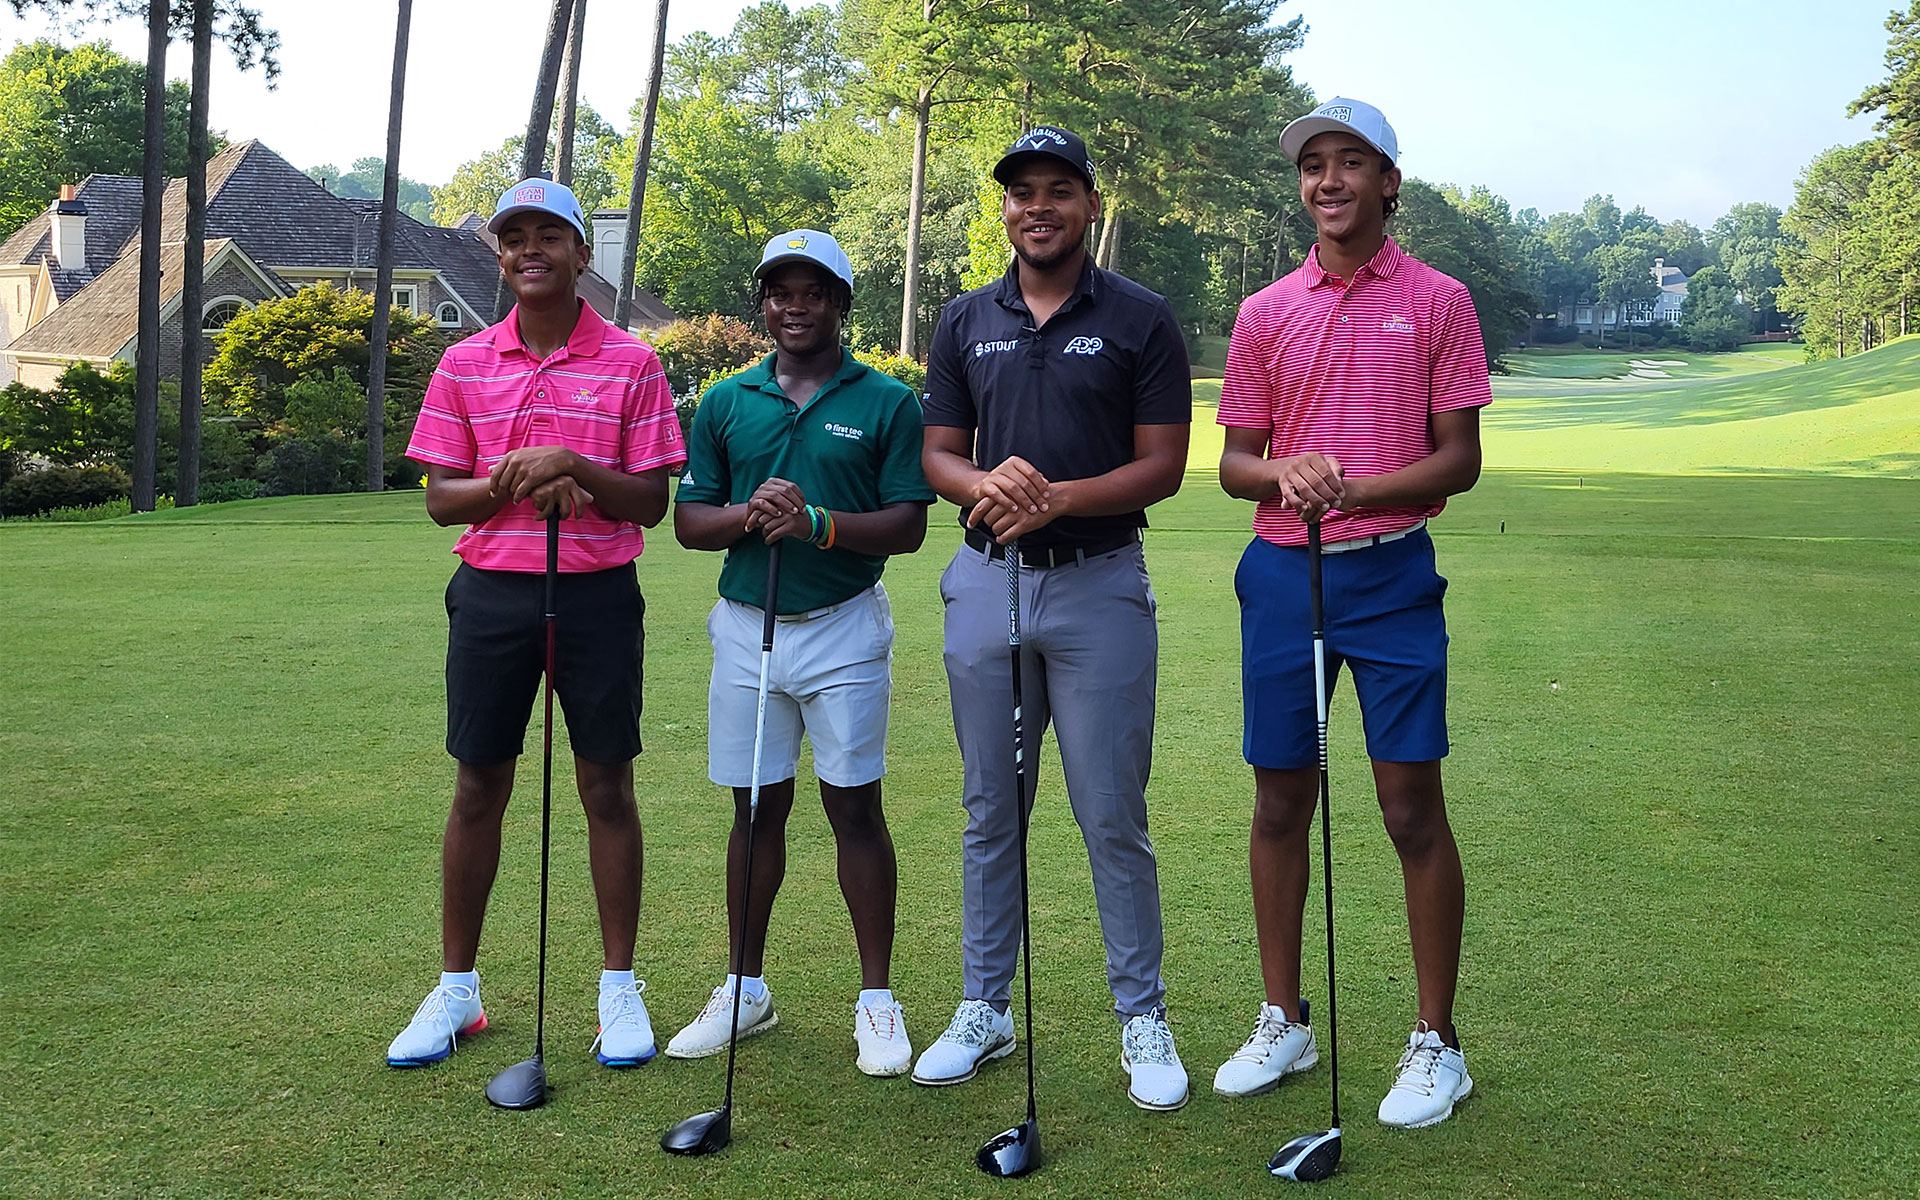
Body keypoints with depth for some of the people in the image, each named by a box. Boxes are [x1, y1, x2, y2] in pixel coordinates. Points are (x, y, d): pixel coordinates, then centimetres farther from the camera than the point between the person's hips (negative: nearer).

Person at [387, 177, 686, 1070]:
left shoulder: (631, 363, 1)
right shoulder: (464, 364, 7)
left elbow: (650, 501, -2)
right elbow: (440, 496, 4)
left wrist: (573, 468, -18)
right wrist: (513, 483, -15)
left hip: (598, 595, -2)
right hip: (492, 594, 2)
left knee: (607, 788, 4)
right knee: (477, 789, 7)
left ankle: (619, 987, 16)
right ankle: (456, 989, 19)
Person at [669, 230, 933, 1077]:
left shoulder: (887, 403, 0)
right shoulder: (725, 403, 9)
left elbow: (908, 526, -5)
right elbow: (688, 522, 7)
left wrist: (818, 521, -21)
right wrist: (749, 514, -14)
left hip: (844, 627, -3)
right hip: (746, 625, 3)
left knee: (854, 808, 0)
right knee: (757, 809, 10)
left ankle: (877, 999, 11)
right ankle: (746, 990, 23)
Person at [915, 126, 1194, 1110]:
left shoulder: (1140, 320, 0)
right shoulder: (966, 322, 11)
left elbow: (1163, 465, -4)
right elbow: (938, 454, 10)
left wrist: (1059, 498, -19)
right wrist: (986, 484, -13)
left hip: (1097, 584, -3)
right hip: (985, 580, 4)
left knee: (1113, 816, -1)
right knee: (990, 812, 11)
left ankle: (1141, 1017, 12)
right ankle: (984, 1008, 22)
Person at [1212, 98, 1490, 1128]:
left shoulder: (1438, 301, 1)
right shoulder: (1264, 313, 10)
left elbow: (1459, 459, -2)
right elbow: (1233, 464, 10)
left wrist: (1359, 490, -18)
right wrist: (1284, 474, -13)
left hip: (1391, 572, -3)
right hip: (1280, 571, 3)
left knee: (1413, 809, -2)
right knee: (1280, 804, 8)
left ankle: (1435, 1043, 11)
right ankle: (1283, 1023, 22)